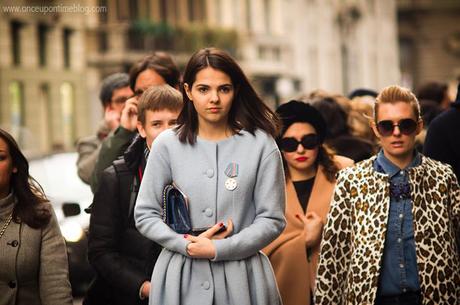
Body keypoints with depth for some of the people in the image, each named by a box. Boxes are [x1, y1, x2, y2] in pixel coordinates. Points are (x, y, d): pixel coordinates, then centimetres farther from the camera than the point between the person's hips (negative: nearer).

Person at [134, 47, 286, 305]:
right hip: (181, 277, 1)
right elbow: (145, 214, 3)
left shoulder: (260, 145, -2)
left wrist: (218, 249, -12)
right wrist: (187, 245, -11)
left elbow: (272, 220, -3)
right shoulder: (168, 144, 1)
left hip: (241, 276, -1)